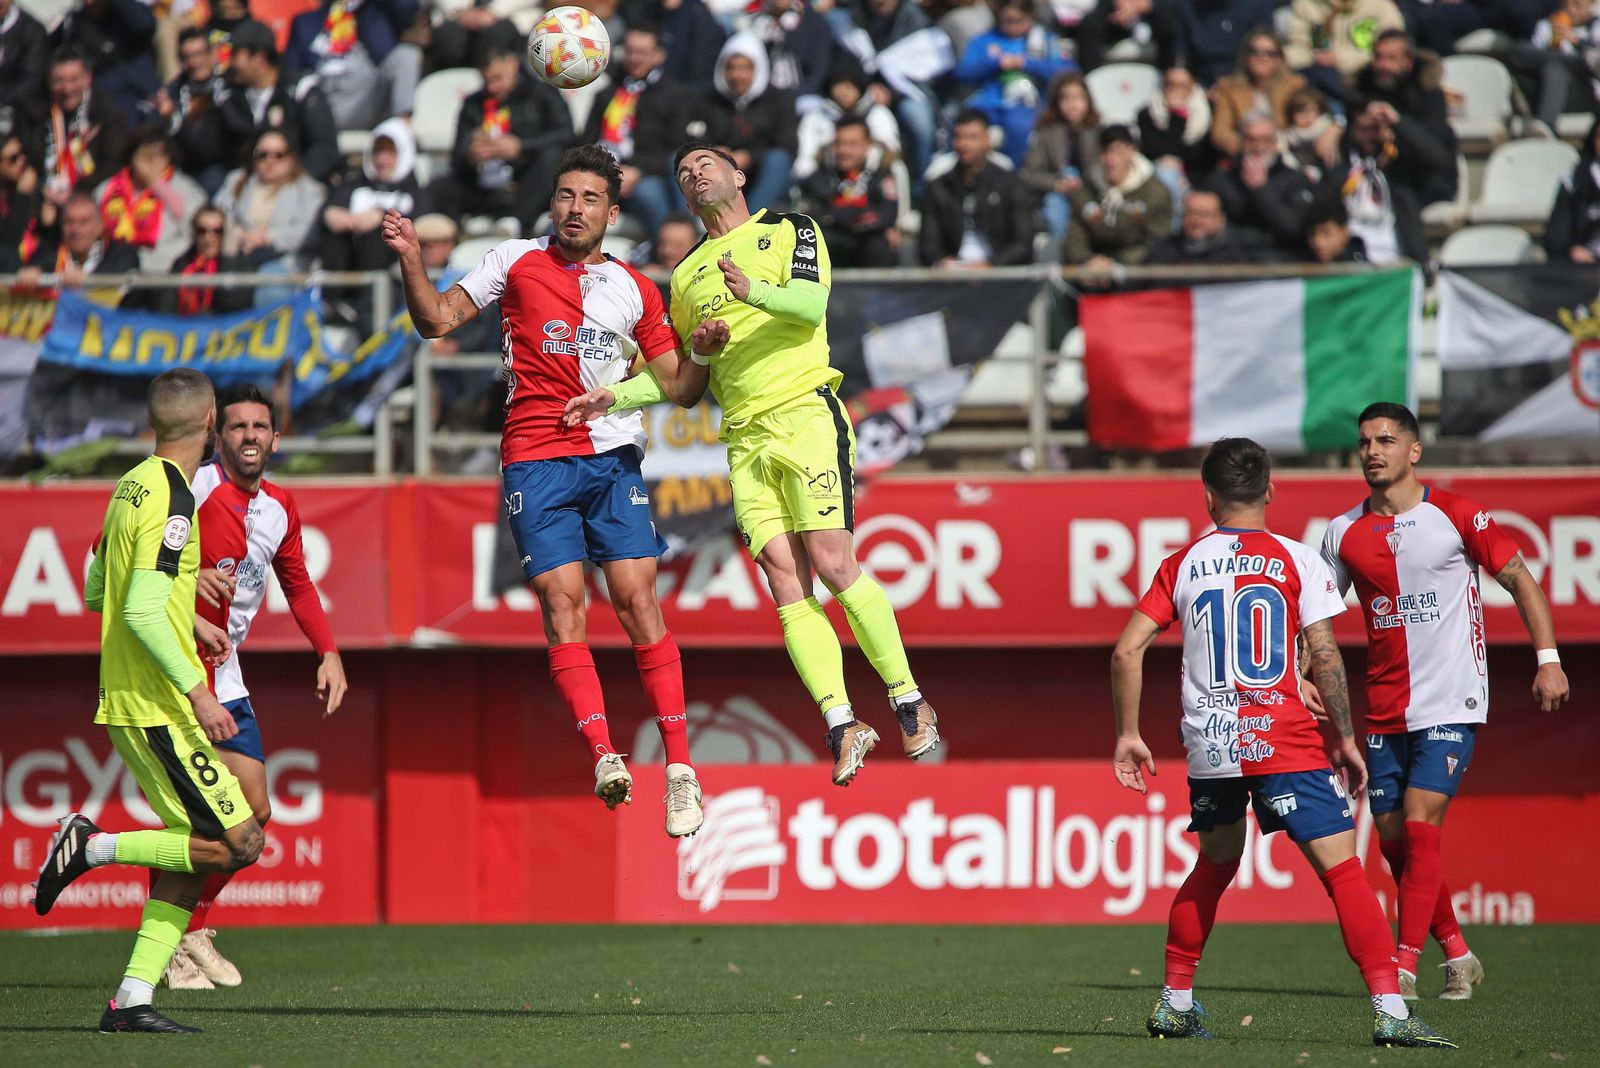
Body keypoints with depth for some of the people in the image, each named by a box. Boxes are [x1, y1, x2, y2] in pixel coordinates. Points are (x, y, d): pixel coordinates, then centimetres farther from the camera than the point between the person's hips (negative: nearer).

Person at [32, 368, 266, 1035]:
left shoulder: (133, 486, 12)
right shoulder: (172, 500, -16)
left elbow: (95, 592, 22)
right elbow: (143, 612, -23)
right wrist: (197, 691, -23)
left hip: (128, 702, 9)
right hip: (158, 705, -9)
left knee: (193, 853, 8)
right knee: (240, 844, -8)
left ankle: (131, 1000, 3)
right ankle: (94, 847, -6)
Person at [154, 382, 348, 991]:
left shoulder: (278, 507, 8)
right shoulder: (193, 487, -15)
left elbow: (297, 585, 23)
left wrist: (328, 653, 11)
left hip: (225, 682, 7)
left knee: (253, 812, 5)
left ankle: (193, 925, 24)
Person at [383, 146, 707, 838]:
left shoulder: (636, 290, 13)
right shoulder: (516, 262, 9)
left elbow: (680, 389, 15)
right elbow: (436, 320, 10)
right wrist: (411, 260, -6)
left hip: (614, 459, 1)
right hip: (536, 461, -1)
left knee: (638, 600, -8)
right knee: (561, 603, -13)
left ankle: (679, 767, -6)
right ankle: (604, 756, -16)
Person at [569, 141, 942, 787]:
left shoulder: (789, 230, 9)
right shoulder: (686, 276, 24)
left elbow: (811, 303, -10)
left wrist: (755, 292, -29)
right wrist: (616, 397, 14)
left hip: (806, 413, -5)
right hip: (745, 438, 5)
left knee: (834, 567, -15)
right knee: (785, 583, -9)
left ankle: (909, 701, -6)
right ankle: (840, 723, -12)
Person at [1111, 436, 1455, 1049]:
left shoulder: (1182, 565, 8)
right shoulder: (1296, 560, -1)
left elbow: (1127, 650, 4)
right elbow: (1325, 658, -6)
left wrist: (1128, 735, 12)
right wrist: (1345, 740, 2)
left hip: (1208, 746, 4)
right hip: (1284, 742, -4)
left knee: (1214, 865, 24)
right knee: (1342, 869, -5)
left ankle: (1174, 1005, 26)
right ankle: (1390, 1013, -15)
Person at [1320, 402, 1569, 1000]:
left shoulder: (1456, 517, -4)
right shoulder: (1345, 533, 5)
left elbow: (1518, 578, 3)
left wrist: (1548, 659, -5)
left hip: (1452, 704, -5)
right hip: (1385, 713, 5)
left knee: (1419, 828, -15)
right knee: (1394, 841, 4)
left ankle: (1403, 968, -15)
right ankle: (1457, 956, 20)